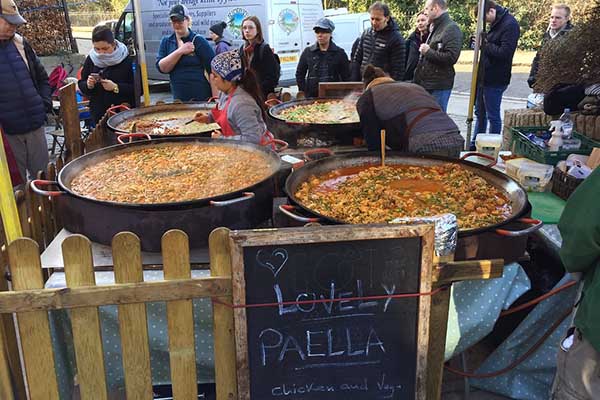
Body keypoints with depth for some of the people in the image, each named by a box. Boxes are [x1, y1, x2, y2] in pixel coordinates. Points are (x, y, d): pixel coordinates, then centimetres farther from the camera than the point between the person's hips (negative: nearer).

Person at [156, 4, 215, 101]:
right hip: (178, 99, 4)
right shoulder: (166, 42, 7)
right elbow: (161, 68, -5)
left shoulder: (198, 41, -5)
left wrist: (215, 98, -14)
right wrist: (180, 51, -16)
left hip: (203, 98, -4)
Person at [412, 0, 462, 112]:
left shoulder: (451, 28, -12)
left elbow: (451, 57, -23)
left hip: (439, 87, -9)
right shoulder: (435, 28, 17)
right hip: (426, 84, 9)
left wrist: (428, 52, -15)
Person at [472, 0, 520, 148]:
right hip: (484, 76, 10)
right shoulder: (496, 23, 13)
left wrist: (485, 44, -14)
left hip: (495, 80, -10)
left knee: (493, 116, 1)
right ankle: (475, 145, 30)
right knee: (480, 113, 18)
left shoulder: (510, 25, -17)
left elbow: (504, 52, -23)